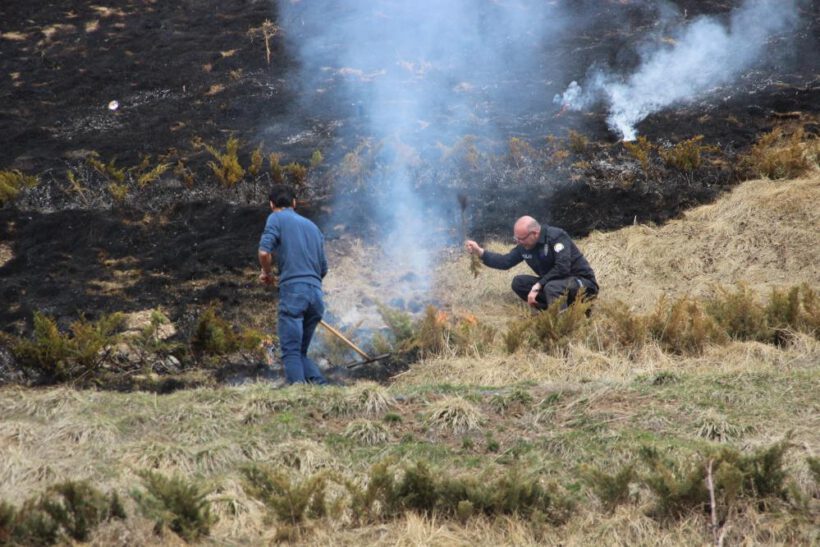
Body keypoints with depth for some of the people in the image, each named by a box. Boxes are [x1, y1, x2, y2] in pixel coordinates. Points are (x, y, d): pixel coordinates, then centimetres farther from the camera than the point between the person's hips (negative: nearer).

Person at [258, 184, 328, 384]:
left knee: (291, 353, -8)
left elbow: (264, 252, -9)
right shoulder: (313, 227, 24)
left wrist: (266, 273, 10)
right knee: (301, 352, 14)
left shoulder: (276, 218, 6)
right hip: (317, 294, 6)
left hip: (293, 291, -6)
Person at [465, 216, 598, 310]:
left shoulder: (556, 237, -22)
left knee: (552, 287, -39)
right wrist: (480, 252, -4)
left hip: (582, 282, -8)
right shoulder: (525, 246, 1)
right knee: (518, 282, -5)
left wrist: (537, 287, -28)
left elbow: (562, 268, -31)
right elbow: (505, 261, 9)